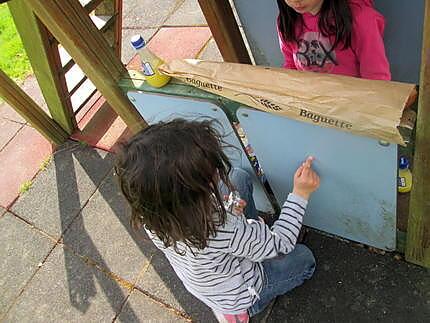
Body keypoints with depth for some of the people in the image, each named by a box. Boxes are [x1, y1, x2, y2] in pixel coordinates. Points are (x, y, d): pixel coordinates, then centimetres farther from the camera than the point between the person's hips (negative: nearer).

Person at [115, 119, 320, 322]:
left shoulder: (150, 211, -28)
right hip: (236, 297, -5)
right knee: (304, 259, 20)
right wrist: (301, 193, -20)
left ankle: (252, 232, 23)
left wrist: (225, 214, -16)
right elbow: (281, 243, -26)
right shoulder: (223, 231, -46)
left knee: (239, 177, 1)